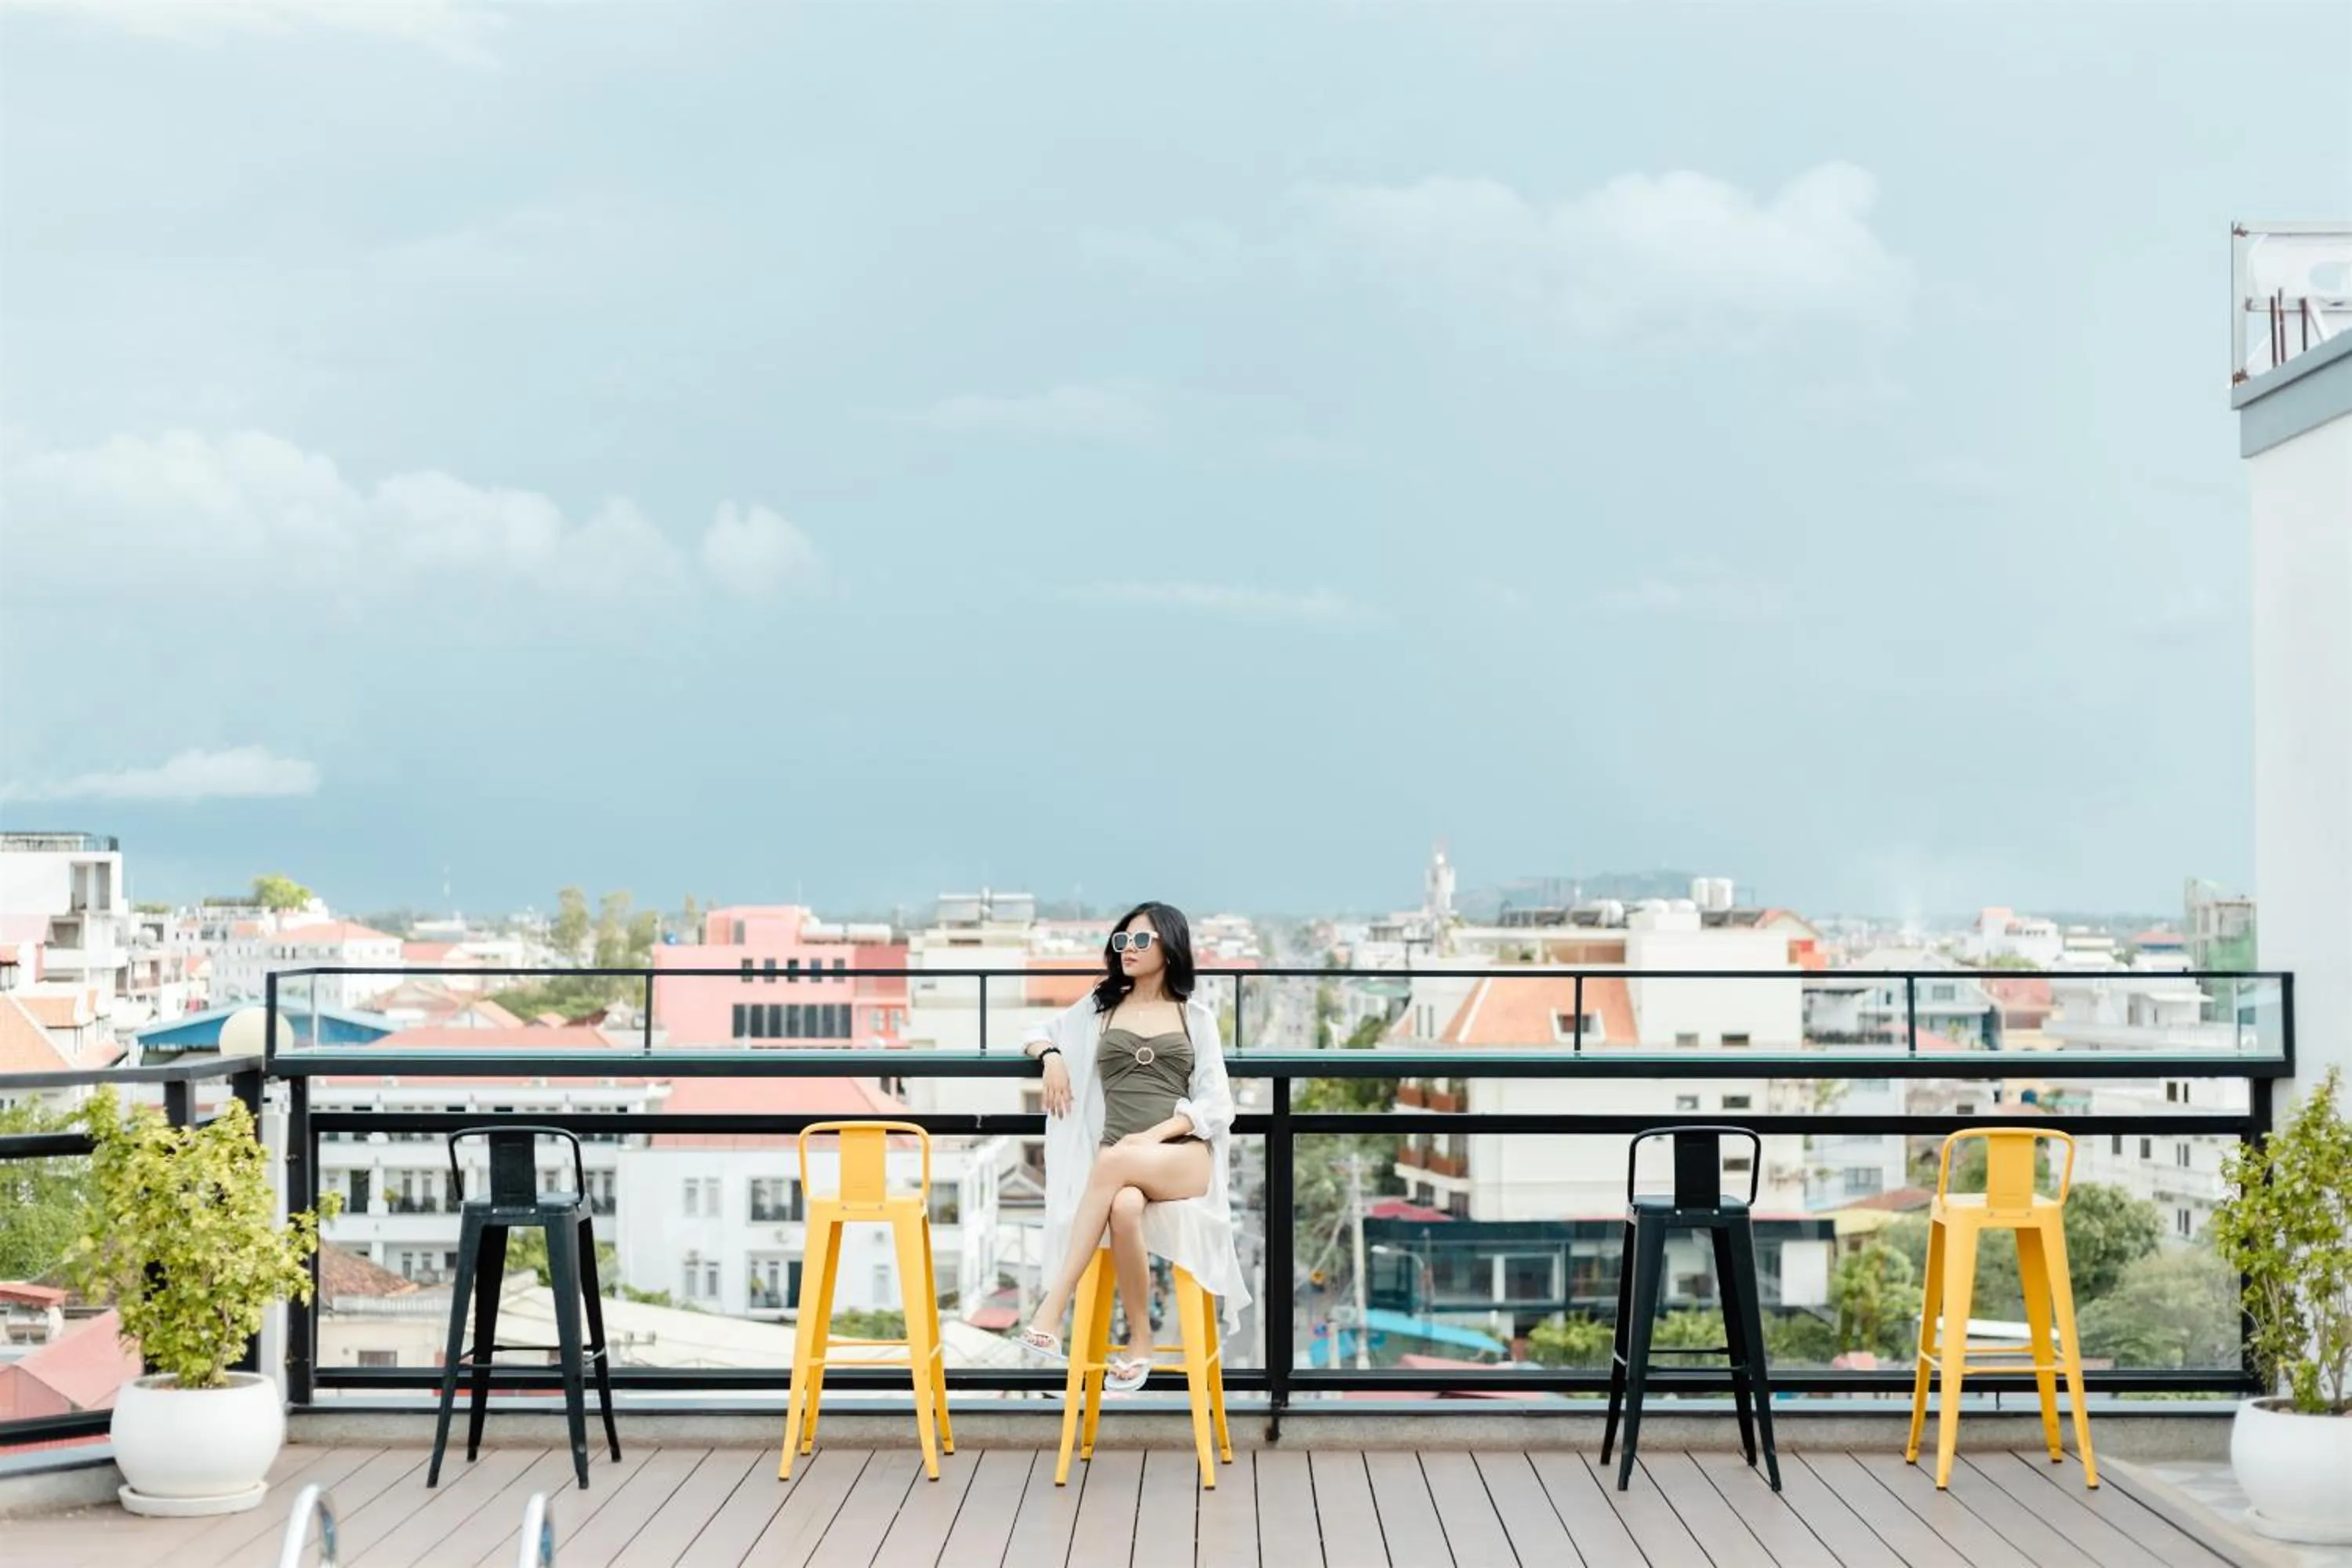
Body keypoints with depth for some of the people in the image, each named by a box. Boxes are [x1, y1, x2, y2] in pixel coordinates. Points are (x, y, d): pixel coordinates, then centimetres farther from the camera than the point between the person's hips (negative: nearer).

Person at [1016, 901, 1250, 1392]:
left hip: (1183, 1159, -1)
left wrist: (1155, 1134, -11)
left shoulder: (1196, 1015, 14)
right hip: (1120, 1163, 1)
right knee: (1124, 1208, -40)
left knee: (1114, 1161, -39)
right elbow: (1038, 1035, 31)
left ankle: (1053, 1307, -40)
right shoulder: (1100, 1006, 19)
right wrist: (1051, 1055, 5)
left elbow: (1217, 1105, 6)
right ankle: (1140, 1342, -25)